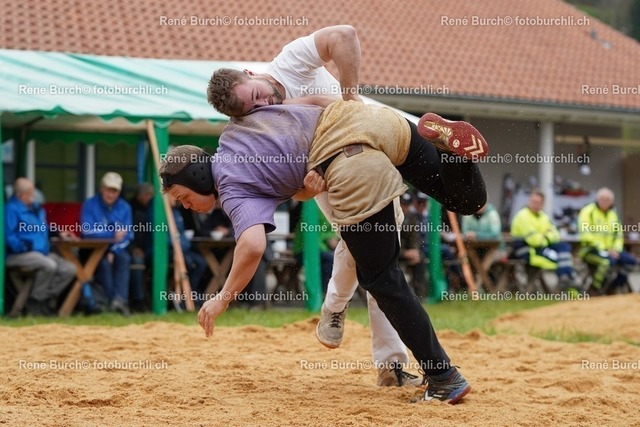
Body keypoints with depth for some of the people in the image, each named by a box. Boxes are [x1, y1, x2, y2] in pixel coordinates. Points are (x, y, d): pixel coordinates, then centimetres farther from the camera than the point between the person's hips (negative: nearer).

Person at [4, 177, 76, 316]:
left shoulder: (36, 208, 20)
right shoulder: (11, 209, -7)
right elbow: (9, 237, -14)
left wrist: (58, 234, 16)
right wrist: (24, 247, -21)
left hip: (43, 252, 8)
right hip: (19, 255, -8)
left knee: (69, 269, -11)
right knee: (49, 265, -34)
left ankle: (48, 298, -4)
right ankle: (35, 302, -17)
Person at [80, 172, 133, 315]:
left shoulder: (125, 207, 3)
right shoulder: (90, 205, -6)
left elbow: (127, 235, -2)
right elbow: (87, 231, -17)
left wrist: (113, 251, -19)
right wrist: (112, 234, -26)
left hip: (117, 249, 3)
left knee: (124, 259, -31)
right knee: (104, 262, -34)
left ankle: (121, 298, -42)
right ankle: (111, 301, -34)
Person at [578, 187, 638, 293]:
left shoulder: (612, 214, 17)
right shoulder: (588, 211, -6)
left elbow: (619, 234, 18)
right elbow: (585, 234, -16)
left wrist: (616, 249, -2)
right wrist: (601, 249, -19)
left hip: (609, 250, 7)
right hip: (591, 249, -7)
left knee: (631, 261, -11)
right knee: (608, 260, -36)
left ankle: (614, 287, -1)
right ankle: (596, 287, -19)